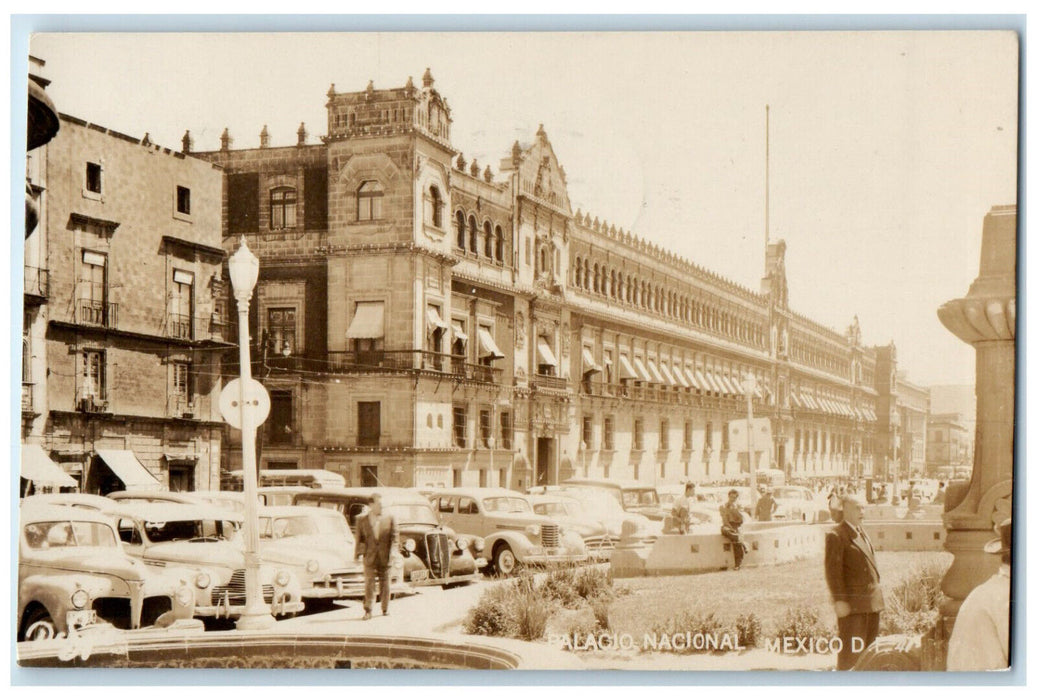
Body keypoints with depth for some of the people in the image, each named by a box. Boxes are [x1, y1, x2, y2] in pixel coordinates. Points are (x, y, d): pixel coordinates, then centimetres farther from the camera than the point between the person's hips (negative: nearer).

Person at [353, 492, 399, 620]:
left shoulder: (390, 518, 4)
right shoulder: (362, 520, 4)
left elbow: (395, 536, 3)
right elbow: (359, 538, 7)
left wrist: (394, 550, -11)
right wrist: (357, 554, 2)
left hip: (385, 557, 1)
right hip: (369, 557, -1)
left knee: (384, 583, 8)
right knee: (369, 583, -9)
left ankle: (385, 609, 22)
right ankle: (368, 610, -8)